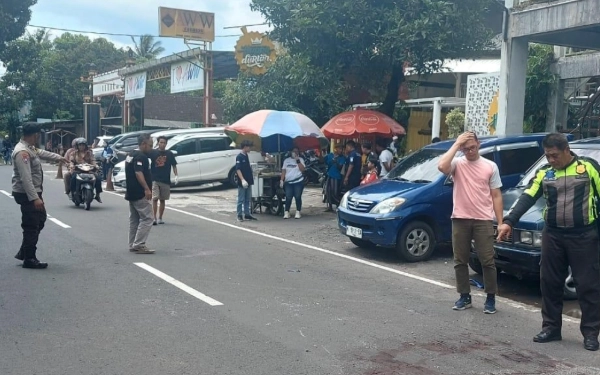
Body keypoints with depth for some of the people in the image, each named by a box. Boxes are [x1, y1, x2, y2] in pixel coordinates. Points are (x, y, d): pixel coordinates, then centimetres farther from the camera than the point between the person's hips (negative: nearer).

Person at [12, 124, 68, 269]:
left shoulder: (29, 148, 9)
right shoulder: (22, 152, -23)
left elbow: (41, 153, 33)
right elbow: (25, 178, -29)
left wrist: (58, 157, 47)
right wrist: (34, 198, -32)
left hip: (33, 192, 11)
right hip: (26, 194, -11)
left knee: (40, 219, 20)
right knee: (31, 226, -5)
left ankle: (24, 252, 27)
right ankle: (29, 259, 4)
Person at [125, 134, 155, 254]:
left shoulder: (131, 154, 16)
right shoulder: (141, 157, -15)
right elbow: (138, 173, -28)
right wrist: (147, 189, -36)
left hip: (131, 193, 11)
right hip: (139, 194, -11)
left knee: (134, 219, 14)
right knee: (147, 218, -9)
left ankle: (133, 245, 18)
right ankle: (139, 245, -12)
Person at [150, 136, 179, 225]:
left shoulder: (169, 154, 4)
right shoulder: (153, 153, -2)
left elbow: (174, 165, 7)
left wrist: (176, 176, -5)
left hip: (166, 181, 2)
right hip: (155, 180, -2)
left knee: (162, 200, 10)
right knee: (155, 199, -11)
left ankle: (160, 218, 20)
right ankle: (154, 218, -9)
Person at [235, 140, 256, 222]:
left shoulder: (246, 156, 12)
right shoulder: (239, 157, -13)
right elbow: (238, 169, -19)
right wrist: (242, 180, -27)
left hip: (248, 182, 8)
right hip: (242, 183, -8)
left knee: (247, 199, 12)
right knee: (241, 200, -1)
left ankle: (247, 214, 18)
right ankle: (239, 215, 5)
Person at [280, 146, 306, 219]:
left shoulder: (300, 160, 5)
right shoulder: (286, 160, 12)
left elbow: (302, 169, -9)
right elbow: (283, 171, 10)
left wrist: (298, 161, -15)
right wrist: (282, 180, 2)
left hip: (298, 182, -2)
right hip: (288, 182, 2)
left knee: (298, 197, -2)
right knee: (288, 198, -2)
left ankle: (298, 212, 6)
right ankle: (286, 212, 3)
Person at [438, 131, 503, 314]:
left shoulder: (490, 166, 4)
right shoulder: (457, 163, 1)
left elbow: (496, 196, 5)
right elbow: (442, 167, -24)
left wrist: (501, 222, 0)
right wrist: (456, 144, -16)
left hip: (484, 220, 0)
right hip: (460, 219, 1)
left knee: (487, 261, 2)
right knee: (460, 261, 8)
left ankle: (491, 298, 14)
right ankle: (464, 297, 21)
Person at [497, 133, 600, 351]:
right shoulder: (543, 173, 5)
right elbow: (527, 199, -4)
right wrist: (509, 221, -19)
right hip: (553, 235, 3)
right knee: (550, 283, 8)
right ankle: (551, 328, 19)